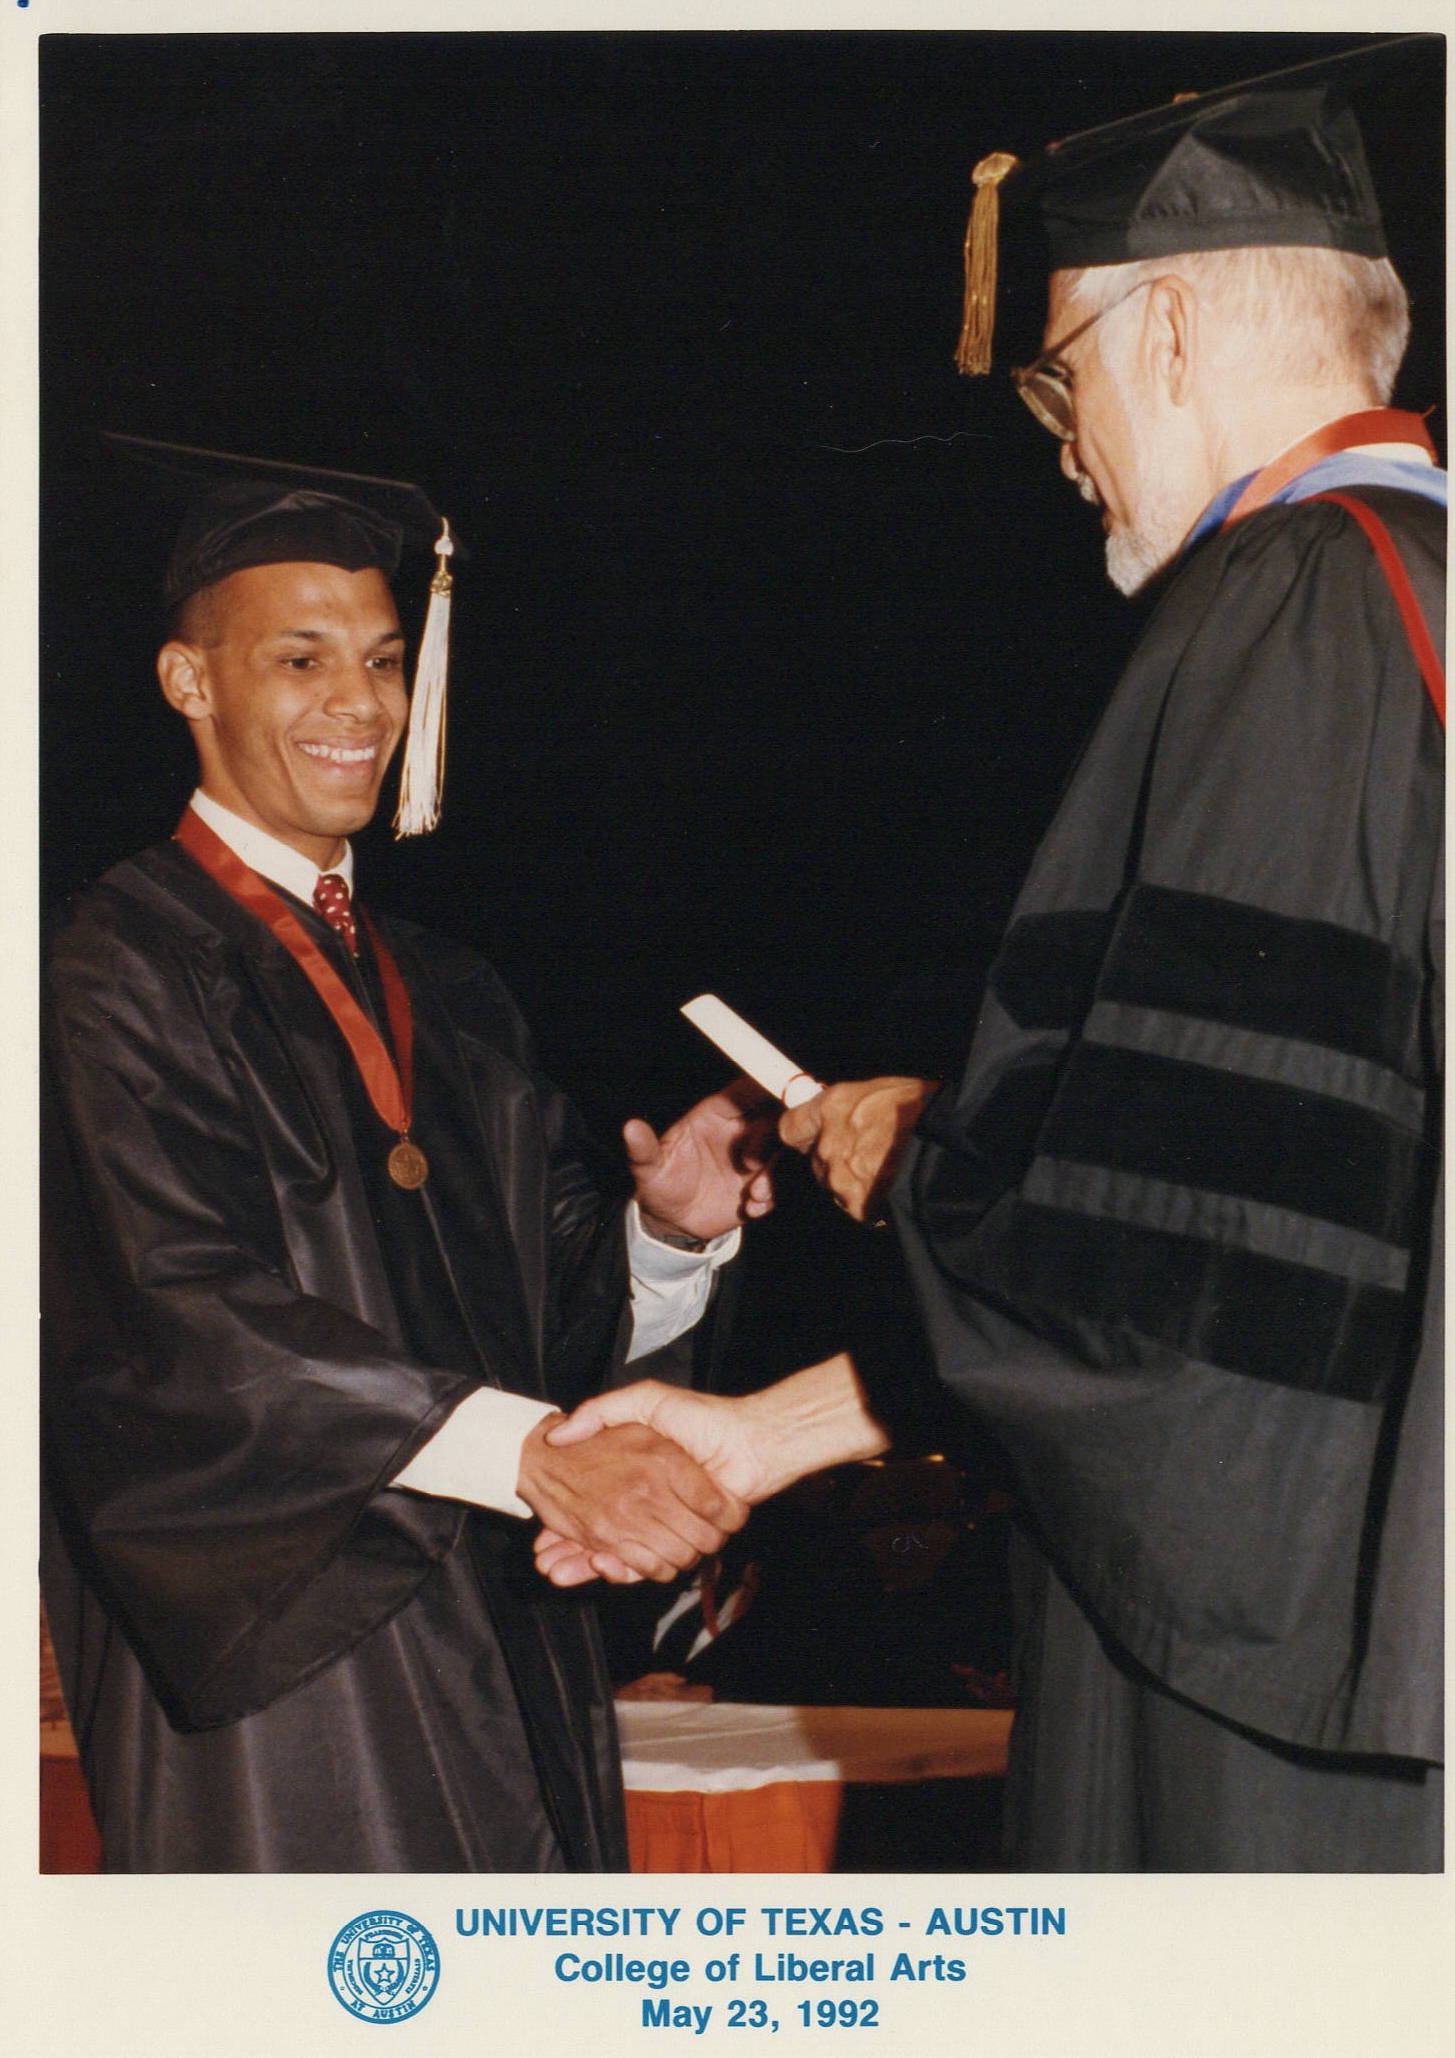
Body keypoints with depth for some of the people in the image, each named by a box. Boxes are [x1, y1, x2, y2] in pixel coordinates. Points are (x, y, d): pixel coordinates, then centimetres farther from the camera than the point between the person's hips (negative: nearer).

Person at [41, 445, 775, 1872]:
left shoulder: (445, 996, 17)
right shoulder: (122, 975, -7)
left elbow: (564, 1298, 11)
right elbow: (189, 1323, -20)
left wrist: (670, 1230, -12)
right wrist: (534, 1455, -30)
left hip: (500, 1646, 6)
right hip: (280, 1670, -6)